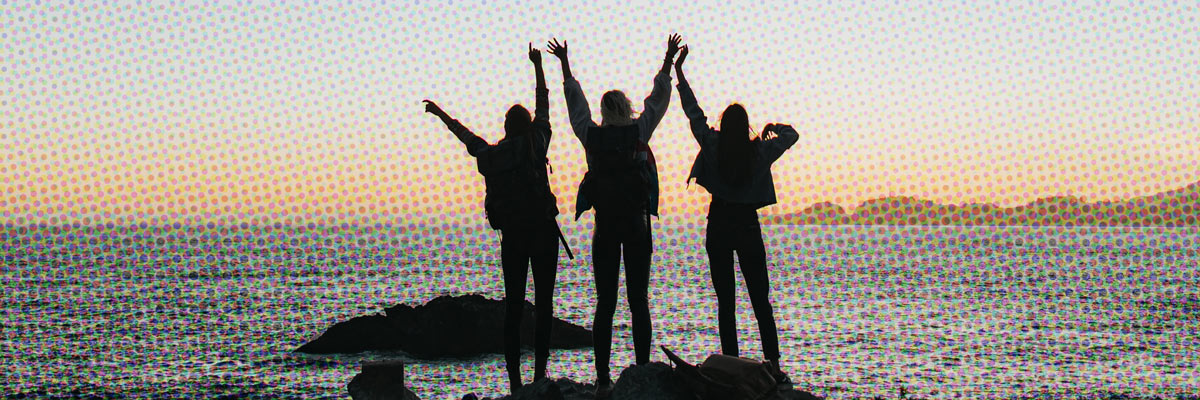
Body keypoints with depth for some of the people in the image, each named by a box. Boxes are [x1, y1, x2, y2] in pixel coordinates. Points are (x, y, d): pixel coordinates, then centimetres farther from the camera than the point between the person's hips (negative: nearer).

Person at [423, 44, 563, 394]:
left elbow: (466, 135, 22)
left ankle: (514, 379, 2)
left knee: (513, 307, 4)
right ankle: (540, 370, -5)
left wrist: (441, 114, 40)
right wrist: (537, 66, 26)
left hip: (511, 236, 2)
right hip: (543, 232, -2)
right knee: (544, 303, 0)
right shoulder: (535, 143, 0)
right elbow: (544, 106, 13)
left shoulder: (491, 155, 5)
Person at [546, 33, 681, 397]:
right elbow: (658, 99, 11)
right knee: (638, 301, 2)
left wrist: (565, 64, 28)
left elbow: (575, 102, 15)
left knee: (605, 303, 2)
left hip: (604, 224, 1)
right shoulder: (639, 131, -2)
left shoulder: (591, 135, 0)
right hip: (636, 222, -1)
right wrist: (668, 62, 23)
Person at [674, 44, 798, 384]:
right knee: (761, 300, 5)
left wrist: (679, 72, 10)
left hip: (719, 225, -1)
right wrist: (774, 127, 32)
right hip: (748, 226, 1)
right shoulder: (760, 151, -3)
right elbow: (792, 135, 13)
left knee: (726, 301, 1)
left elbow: (693, 112, 2)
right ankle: (773, 363, -1)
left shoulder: (713, 145, -6)